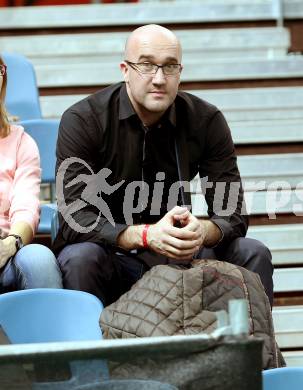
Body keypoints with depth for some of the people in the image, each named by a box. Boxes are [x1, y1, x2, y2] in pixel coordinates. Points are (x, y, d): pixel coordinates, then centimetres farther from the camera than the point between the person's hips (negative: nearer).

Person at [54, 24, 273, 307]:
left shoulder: (206, 121, -5)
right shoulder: (82, 121, -13)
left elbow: (233, 216, -7)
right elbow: (75, 219, -22)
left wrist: (202, 231, -33)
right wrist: (146, 236, -39)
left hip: (175, 252, 3)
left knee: (252, 254, -18)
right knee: (81, 259, -34)